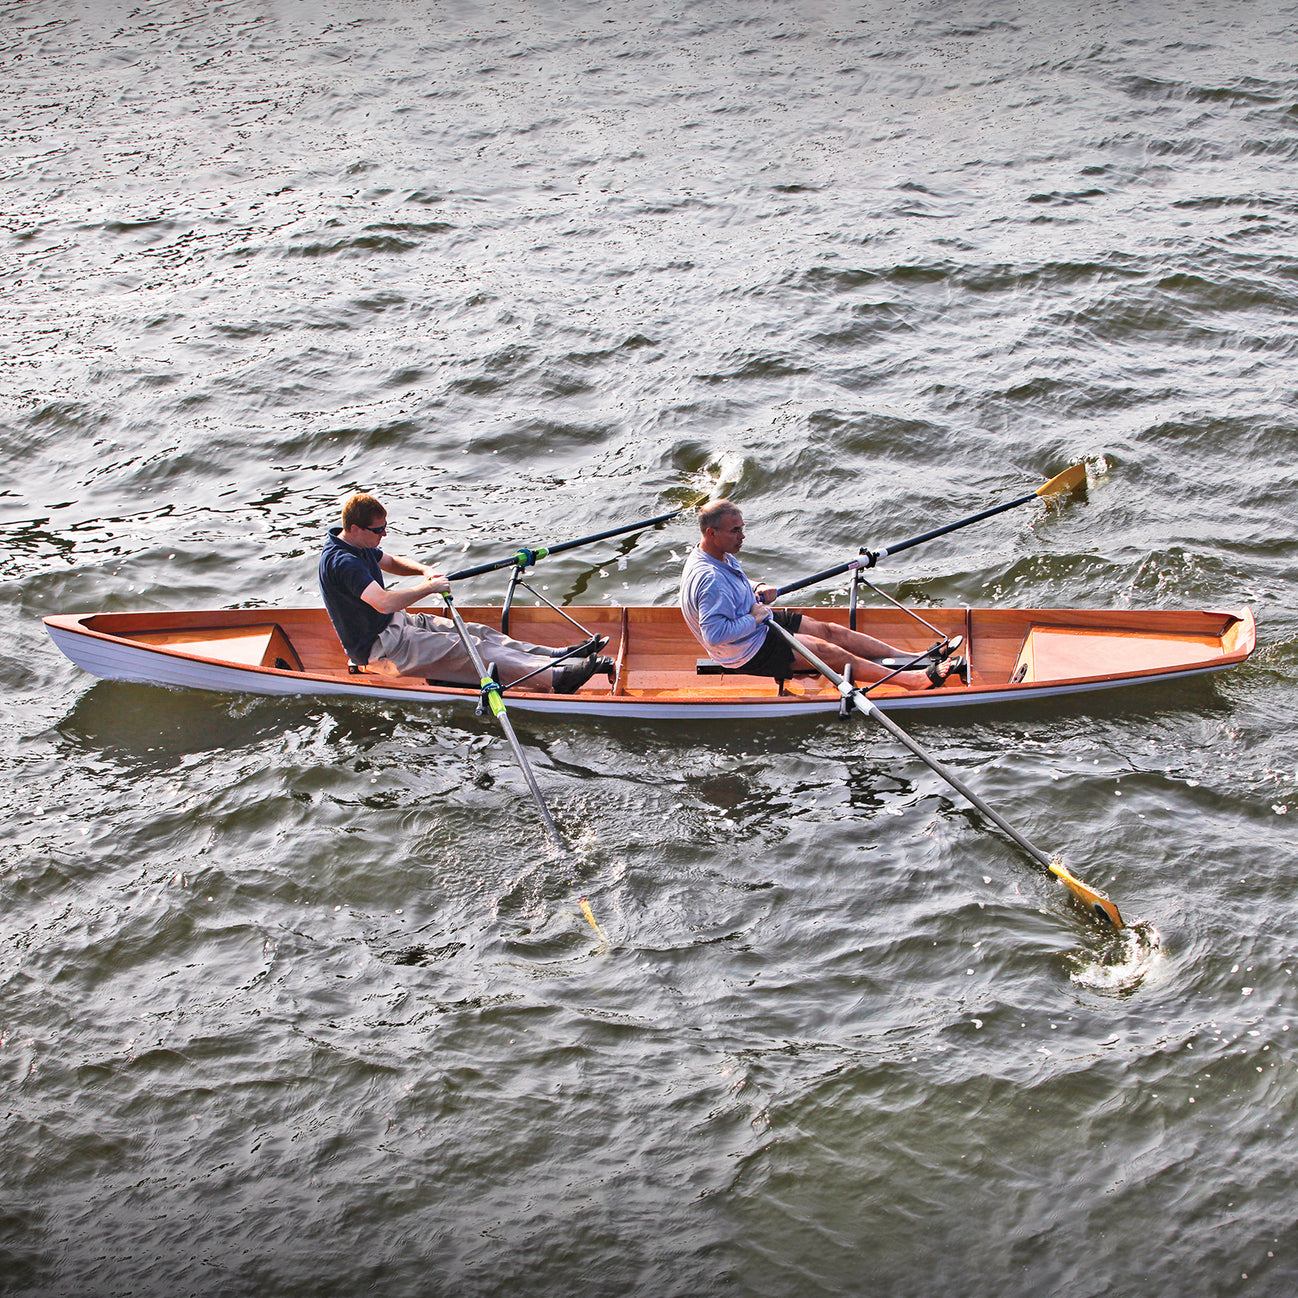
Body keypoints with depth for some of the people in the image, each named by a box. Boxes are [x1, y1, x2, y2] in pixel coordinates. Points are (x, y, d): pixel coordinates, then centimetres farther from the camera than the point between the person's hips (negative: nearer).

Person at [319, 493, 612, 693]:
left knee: (475, 632, 0)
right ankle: (554, 677, -27)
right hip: (378, 647, -10)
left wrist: (423, 570, 2)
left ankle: (554, 656, -6)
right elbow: (384, 602, -39)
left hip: (393, 624, 10)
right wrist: (429, 587, -26)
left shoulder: (356, 545, 6)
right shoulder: (342, 562, -28)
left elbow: (391, 562, 24)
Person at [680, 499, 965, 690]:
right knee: (827, 651, -11)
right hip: (747, 653, -10)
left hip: (757, 623, 10)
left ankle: (919, 659, 6)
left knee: (830, 631, 5)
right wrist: (755, 618, -25)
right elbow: (714, 634, -37)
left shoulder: (723, 557, 2)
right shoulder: (709, 578, -32)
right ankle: (917, 680, -9)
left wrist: (757, 590, 2)